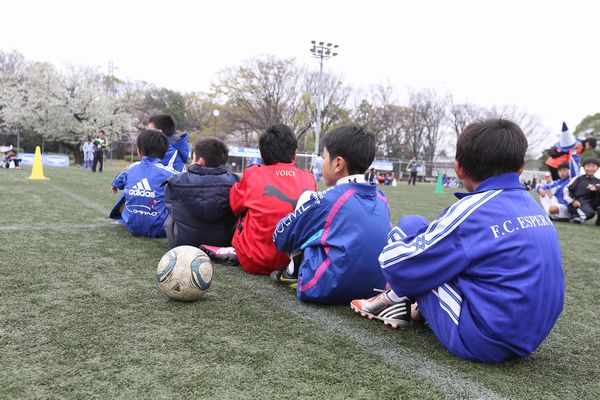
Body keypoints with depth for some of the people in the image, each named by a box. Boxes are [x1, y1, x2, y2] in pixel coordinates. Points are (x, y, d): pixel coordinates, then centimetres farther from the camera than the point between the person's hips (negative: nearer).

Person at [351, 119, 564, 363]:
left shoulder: (471, 212, -17)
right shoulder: (534, 207, 5)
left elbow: (394, 264, -14)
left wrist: (399, 235, 9)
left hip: (482, 342, -8)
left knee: (411, 226, -2)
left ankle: (398, 298, 15)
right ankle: (418, 307, 13)